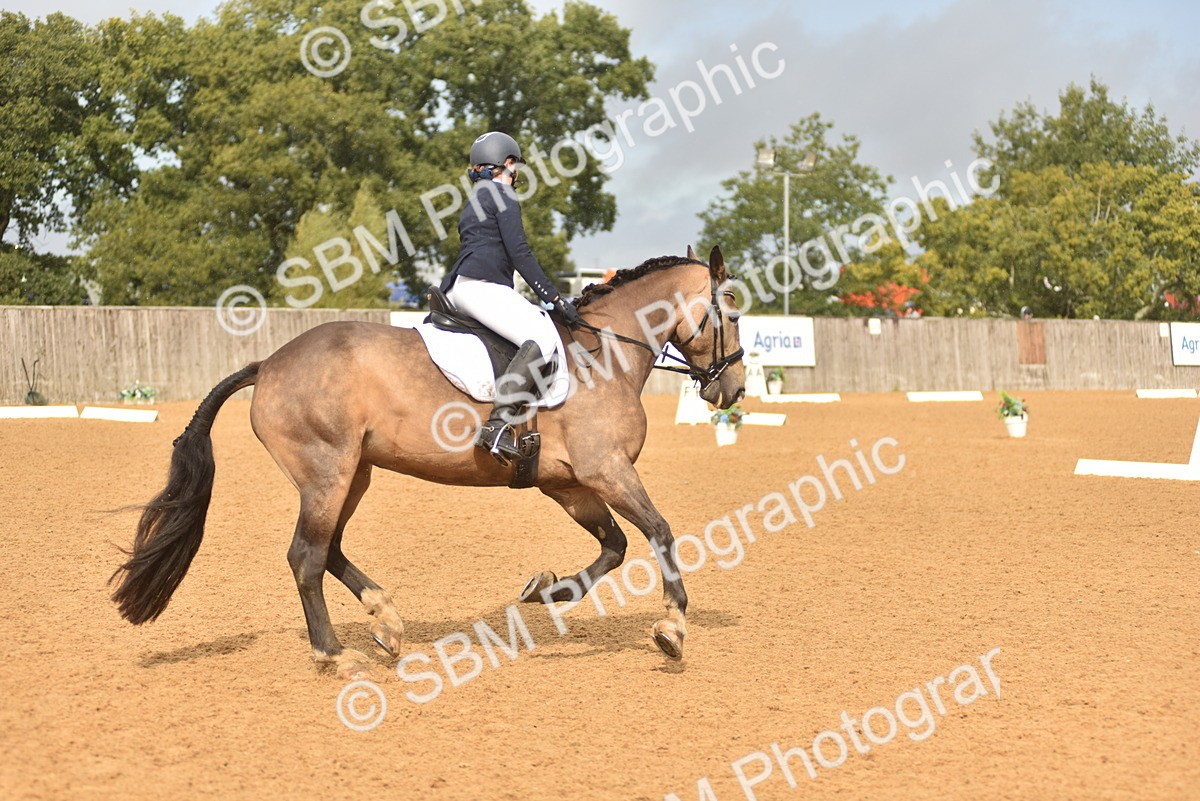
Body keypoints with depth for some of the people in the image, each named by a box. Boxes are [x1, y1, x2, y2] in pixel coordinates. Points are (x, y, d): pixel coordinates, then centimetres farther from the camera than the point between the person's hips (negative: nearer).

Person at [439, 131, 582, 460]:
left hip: (456, 290, 10)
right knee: (544, 336, -26)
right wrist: (555, 298, -11)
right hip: (481, 285, -10)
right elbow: (519, 252, -9)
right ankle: (497, 424, -42)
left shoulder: (475, 201, 31)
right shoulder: (502, 194, 3)